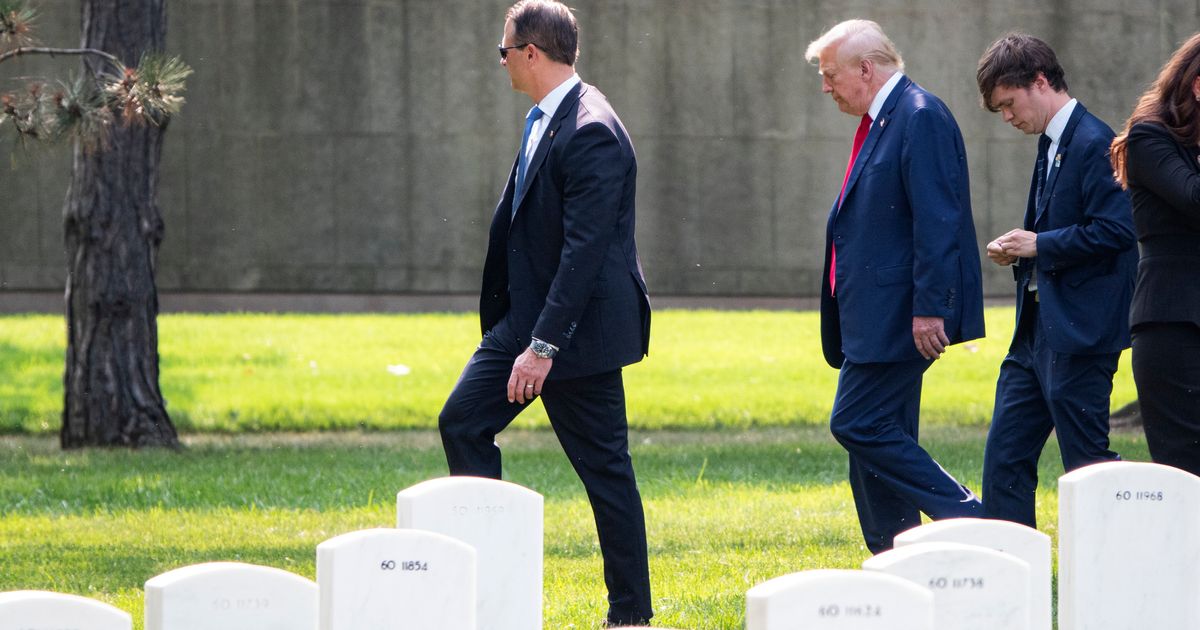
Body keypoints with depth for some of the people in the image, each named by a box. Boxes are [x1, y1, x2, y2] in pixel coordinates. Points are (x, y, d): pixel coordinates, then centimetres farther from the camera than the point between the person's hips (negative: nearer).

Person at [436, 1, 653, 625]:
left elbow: (584, 249, -25)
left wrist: (544, 345, -27)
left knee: (605, 468, -2)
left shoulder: (590, 131, -22)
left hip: (578, 326, -10)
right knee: (462, 421, 5)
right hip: (525, 315, 10)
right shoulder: (545, 119, 9)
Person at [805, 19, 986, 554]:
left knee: (859, 425, -12)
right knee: (881, 436, 10)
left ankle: (968, 524, -9)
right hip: (876, 319, 10)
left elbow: (937, 221, -21)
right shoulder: (879, 121, 17)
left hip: (900, 317, -10)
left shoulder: (920, 118, -15)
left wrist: (929, 309, -25)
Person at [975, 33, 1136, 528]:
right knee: (1006, 456, 7)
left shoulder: (1093, 144, -14)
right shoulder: (1051, 144, 17)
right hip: (1038, 330, 10)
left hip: (1078, 332, -10)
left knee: (1086, 460, -4)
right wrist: (1018, 250, 7)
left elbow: (1116, 229, -22)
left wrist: (1039, 244, -16)